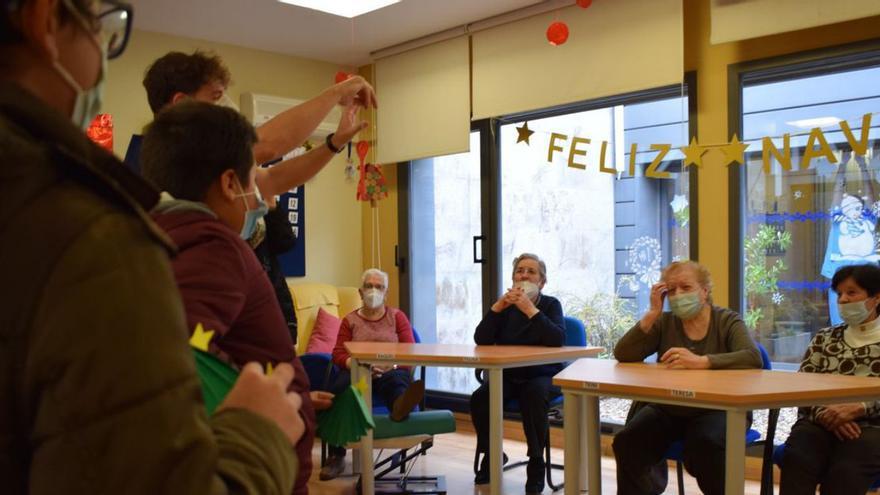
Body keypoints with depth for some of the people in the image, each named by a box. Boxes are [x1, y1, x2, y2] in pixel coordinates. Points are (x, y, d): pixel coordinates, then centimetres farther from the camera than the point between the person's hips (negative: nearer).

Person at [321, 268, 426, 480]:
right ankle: (336, 456, -34)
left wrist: (390, 364, -13)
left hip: (391, 371, 0)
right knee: (337, 391, -36)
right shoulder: (350, 320, 19)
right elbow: (338, 354, 9)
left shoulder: (397, 316, 18)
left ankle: (400, 406, -79)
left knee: (396, 380, -40)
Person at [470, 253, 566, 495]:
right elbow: (481, 340, -7)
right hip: (509, 375, 3)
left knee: (533, 396, -35)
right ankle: (491, 454, 2)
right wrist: (497, 307, -19)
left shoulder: (550, 304, -2)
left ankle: (536, 463, -17)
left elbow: (557, 340, -22)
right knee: (479, 398, -23)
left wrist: (530, 309, -28)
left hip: (543, 376, -3)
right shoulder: (506, 306, 7)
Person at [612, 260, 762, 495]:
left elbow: (753, 358, -20)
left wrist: (701, 362, -33)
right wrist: (652, 313, -11)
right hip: (667, 409, 3)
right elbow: (622, 355, -5)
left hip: (715, 409, -3)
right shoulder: (665, 323, 7)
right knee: (627, 443, -21)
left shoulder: (727, 321, 0)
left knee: (706, 445, -33)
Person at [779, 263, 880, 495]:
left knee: (844, 472, -34)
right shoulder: (824, 338, 23)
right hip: (819, 422, 2)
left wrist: (858, 408, -18)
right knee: (797, 461, -32)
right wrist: (826, 414, -9)